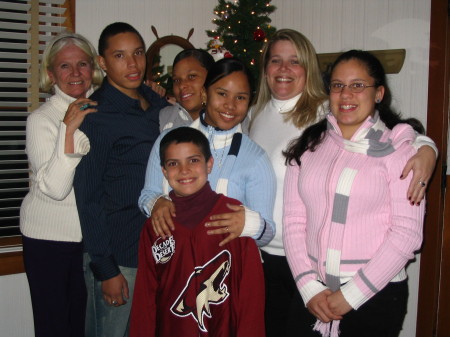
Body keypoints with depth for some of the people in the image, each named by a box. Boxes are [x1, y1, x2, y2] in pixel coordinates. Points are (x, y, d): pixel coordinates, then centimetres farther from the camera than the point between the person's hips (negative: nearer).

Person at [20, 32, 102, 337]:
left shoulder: (101, 111, 4)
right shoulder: (42, 119, -12)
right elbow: (55, 188, -21)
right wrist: (68, 128, -28)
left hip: (91, 235, 5)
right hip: (50, 237, -5)